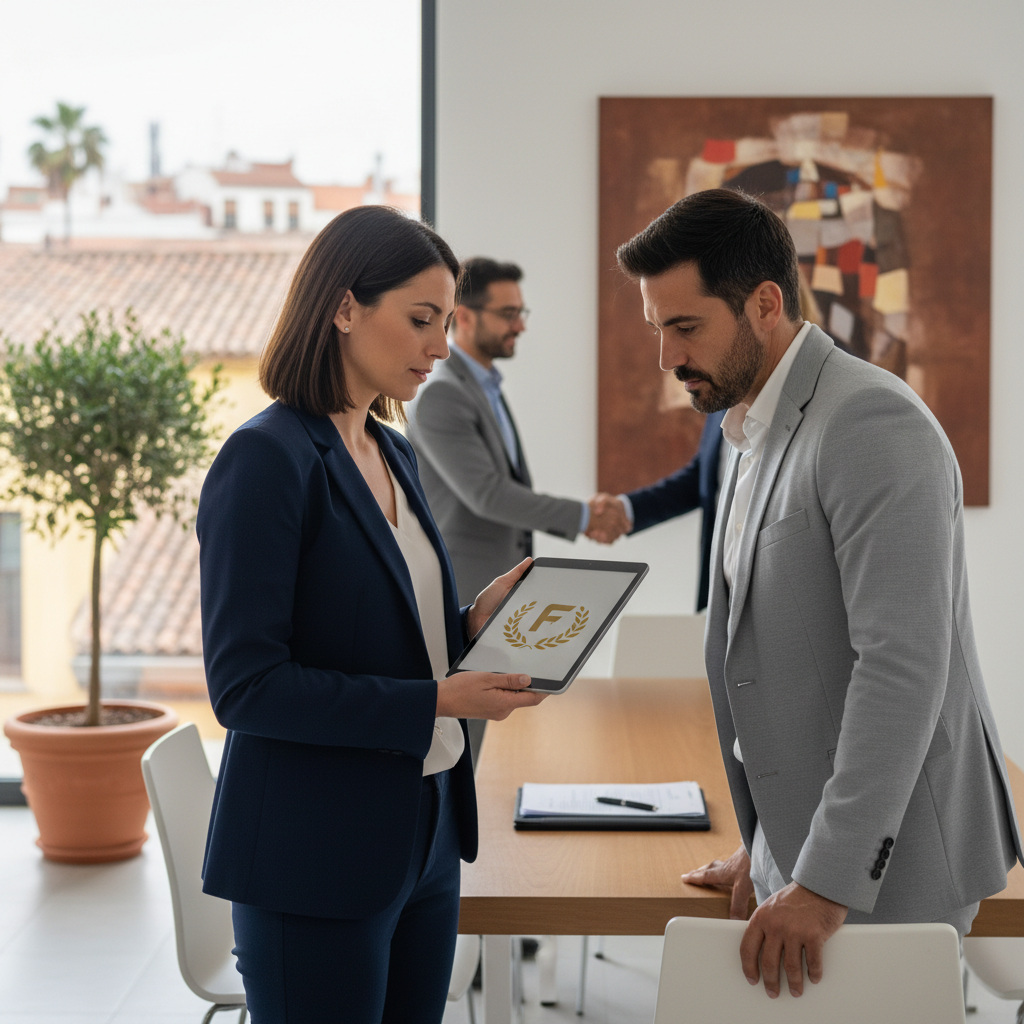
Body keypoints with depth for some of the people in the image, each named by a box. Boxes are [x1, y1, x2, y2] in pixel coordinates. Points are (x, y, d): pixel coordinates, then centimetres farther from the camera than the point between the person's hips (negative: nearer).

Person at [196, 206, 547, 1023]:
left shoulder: (395, 453, 11)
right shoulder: (267, 458, -15)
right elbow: (245, 686, -19)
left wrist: (473, 622, 0)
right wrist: (438, 701, -21)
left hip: (422, 839, 8)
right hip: (317, 860, -8)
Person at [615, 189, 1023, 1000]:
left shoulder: (873, 427, -18)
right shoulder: (759, 435, 12)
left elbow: (903, 668, -24)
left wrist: (827, 882, -23)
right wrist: (770, 845, 17)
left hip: (882, 864, -8)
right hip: (803, 844, 8)